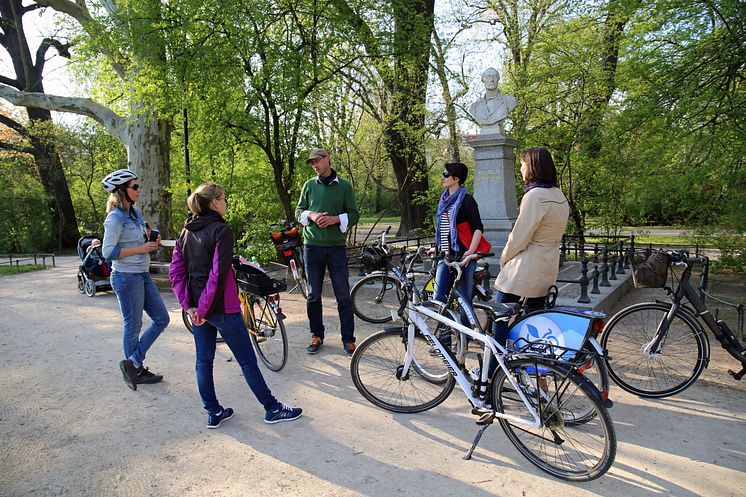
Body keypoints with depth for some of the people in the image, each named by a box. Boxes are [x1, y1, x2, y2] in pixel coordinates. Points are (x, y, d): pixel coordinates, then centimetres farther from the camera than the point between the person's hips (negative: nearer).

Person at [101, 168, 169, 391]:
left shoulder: (135, 212, 11)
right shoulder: (115, 218, -14)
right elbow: (108, 252, -18)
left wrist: (152, 242, 2)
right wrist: (141, 249, -18)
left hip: (142, 275, 9)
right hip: (126, 277, -9)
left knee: (162, 319, 10)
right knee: (134, 326, 4)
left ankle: (133, 363, 18)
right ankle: (136, 371, 20)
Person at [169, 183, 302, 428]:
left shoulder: (186, 232, 8)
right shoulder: (221, 230, -16)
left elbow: (175, 271, 6)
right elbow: (218, 274, -23)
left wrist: (188, 305, 3)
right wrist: (204, 308, -16)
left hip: (198, 308, 8)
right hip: (221, 307, -8)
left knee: (203, 360, 16)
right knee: (247, 361, 3)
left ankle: (214, 412, 26)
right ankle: (272, 409, 16)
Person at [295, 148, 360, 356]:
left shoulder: (344, 186, 2)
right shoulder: (309, 185, 8)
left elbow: (354, 214, 1)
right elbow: (298, 211, 11)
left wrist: (335, 219, -15)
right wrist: (311, 215, -10)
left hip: (336, 247, -2)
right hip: (312, 246, 2)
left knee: (343, 296, 1)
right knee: (313, 295, 9)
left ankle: (348, 339, 11)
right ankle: (317, 335, 24)